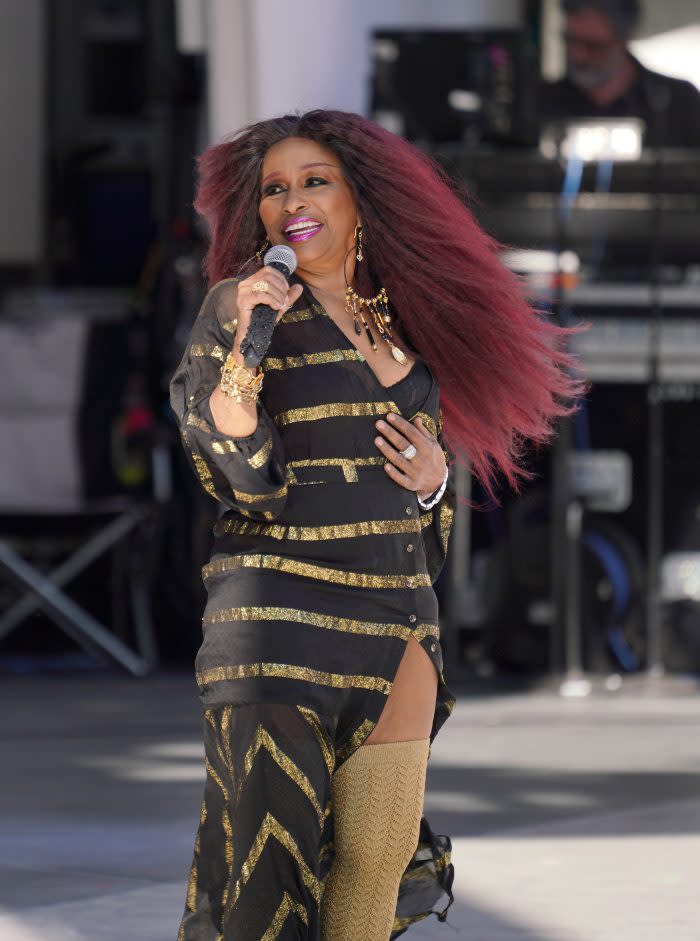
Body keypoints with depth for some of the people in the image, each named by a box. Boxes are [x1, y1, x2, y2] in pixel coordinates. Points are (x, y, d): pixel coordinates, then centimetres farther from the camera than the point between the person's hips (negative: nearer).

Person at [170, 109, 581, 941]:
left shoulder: (401, 320, 15)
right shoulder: (242, 304, -1)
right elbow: (227, 465, -11)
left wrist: (434, 478, 4)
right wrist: (245, 343, -24)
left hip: (396, 621, 6)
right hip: (280, 615, -5)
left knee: (378, 860, 1)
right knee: (270, 860, -7)